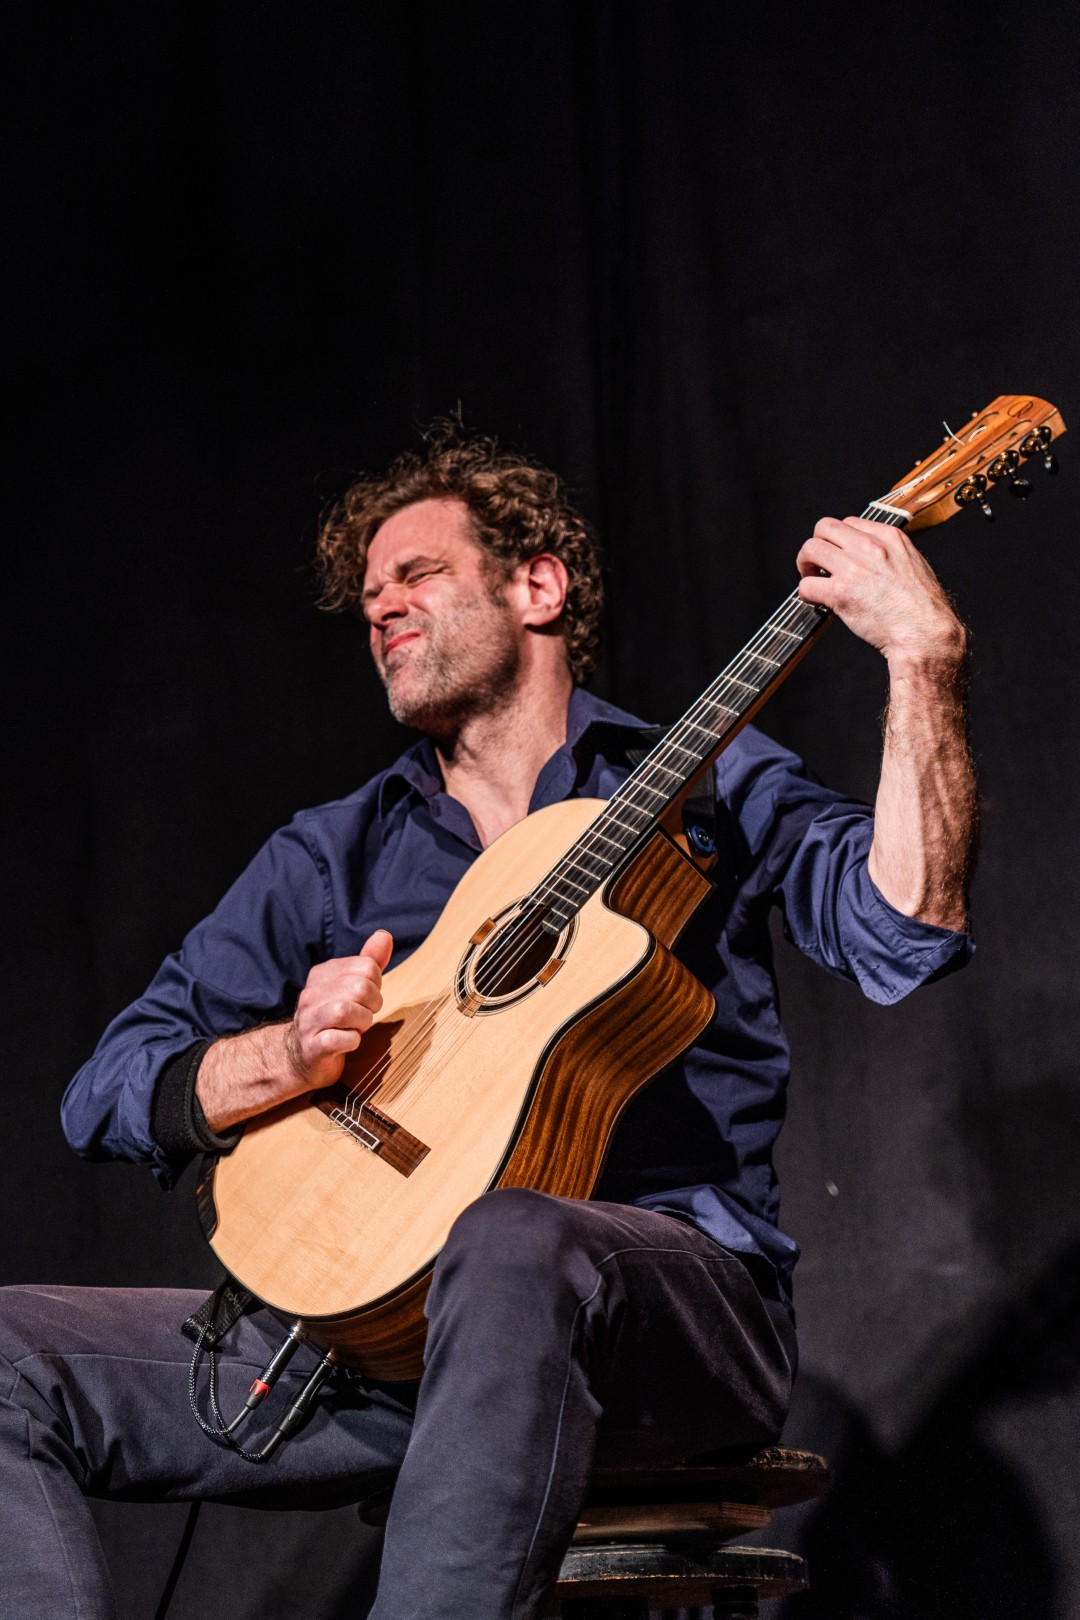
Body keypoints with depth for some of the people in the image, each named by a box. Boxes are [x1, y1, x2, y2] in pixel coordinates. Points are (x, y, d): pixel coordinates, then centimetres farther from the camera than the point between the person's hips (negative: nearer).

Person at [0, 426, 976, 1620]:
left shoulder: (705, 787, 12)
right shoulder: (331, 856, 20)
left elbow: (904, 934, -7)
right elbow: (109, 1093, 13)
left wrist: (922, 659, -15)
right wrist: (290, 1054, -7)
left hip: (676, 1297, -4)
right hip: (379, 1316, 4)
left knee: (508, 1249, -41)